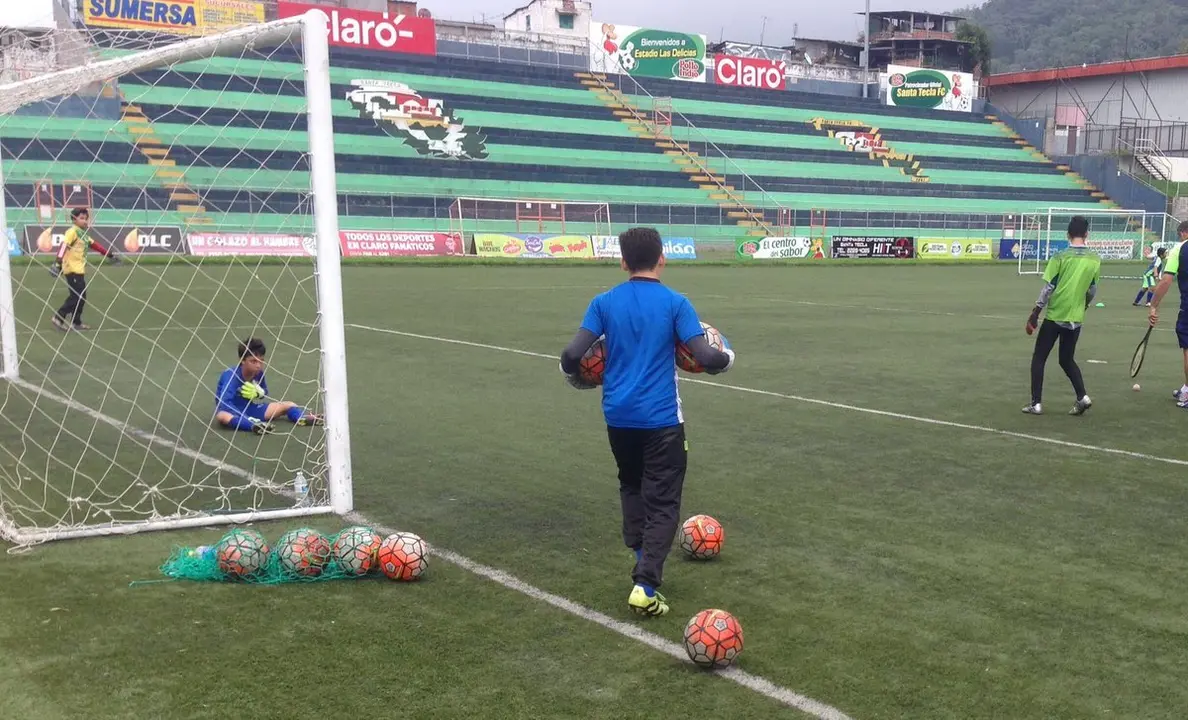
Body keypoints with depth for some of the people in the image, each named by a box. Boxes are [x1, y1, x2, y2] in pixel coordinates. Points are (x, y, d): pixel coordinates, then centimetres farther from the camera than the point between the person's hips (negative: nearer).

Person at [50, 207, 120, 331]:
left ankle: (76, 322, 17)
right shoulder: (72, 232, -12)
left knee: (81, 297, 10)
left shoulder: (84, 234, 15)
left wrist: (109, 254, 25)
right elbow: (64, 246, -22)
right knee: (76, 296, -10)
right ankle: (58, 318, -4)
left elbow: (95, 244, 23)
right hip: (72, 269, -9)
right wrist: (57, 262, -32)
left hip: (79, 270, 9)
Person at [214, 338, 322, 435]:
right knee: (222, 416, -43)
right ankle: (254, 425, -65)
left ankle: (303, 417, -35)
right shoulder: (231, 375, -26)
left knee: (288, 405, -5)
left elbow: (265, 392, 10)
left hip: (249, 408, 6)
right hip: (231, 410, -6)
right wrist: (248, 419, -45)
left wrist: (259, 393, -17)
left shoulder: (259, 373, -8)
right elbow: (225, 403, -36)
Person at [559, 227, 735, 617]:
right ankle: (645, 585, -6)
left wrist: (577, 378, 14)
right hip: (661, 418, -3)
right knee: (662, 502, 4)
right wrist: (727, 356, 9)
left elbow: (572, 355, -8)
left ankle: (643, 558, 23)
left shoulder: (604, 302, 0)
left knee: (631, 487, 26)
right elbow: (706, 359, -13)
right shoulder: (675, 303, -6)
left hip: (618, 416, 3)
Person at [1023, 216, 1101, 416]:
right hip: (1076, 319, 4)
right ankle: (1082, 396, 3)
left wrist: (1034, 316, -5)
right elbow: (1092, 292, 8)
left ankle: (1036, 403, 5)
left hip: (1055, 316, -4)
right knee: (1067, 359, 19)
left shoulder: (1060, 256, -11)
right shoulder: (1095, 260, 0)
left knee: (1039, 358, 8)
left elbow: (1047, 289, -11)